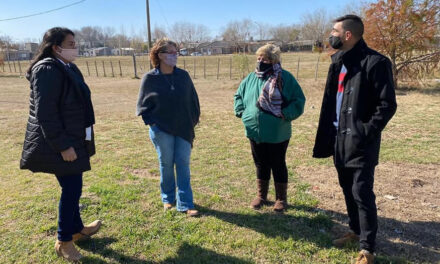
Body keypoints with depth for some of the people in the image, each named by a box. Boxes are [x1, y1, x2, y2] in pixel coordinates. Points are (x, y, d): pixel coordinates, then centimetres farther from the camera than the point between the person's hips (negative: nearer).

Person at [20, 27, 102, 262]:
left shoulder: (68, 68, 12)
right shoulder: (48, 71, -18)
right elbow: (45, 113, -22)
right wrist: (62, 146, -21)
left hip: (73, 139, 9)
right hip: (60, 144, -9)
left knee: (72, 187, 18)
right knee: (72, 188, -1)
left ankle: (76, 229, 35)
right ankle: (64, 241, 18)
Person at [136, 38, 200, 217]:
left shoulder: (183, 75, 2)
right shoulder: (150, 78, -5)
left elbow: (193, 100, 9)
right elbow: (143, 104, 3)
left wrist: (193, 120, 6)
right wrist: (151, 122, -6)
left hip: (184, 129, 2)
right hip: (161, 130, -2)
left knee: (183, 165, 3)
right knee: (166, 165, 10)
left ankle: (185, 204, 11)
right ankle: (168, 198, 31)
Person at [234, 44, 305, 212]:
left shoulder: (285, 78, -7)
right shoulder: (251, 78, 6)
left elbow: (299, 100, -7)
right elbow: (238, 95, 19)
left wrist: (285, 114, -17)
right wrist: (241, 111, 5)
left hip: (277, 134, -4)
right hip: (255, 131, 4)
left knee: (278, 165, 10)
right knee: (261, 164, 17)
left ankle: (281, 199, 27)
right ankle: (261, 196, 34)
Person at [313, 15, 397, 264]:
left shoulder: (375, 62, -12)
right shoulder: (339, 62, 12)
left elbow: (387, 105, -14)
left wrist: (366, 132, -19)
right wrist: (331, 134, 11)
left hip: (360, 143, -7)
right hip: (339, 139, 8)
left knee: (362, 193, -2)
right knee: (348, 190, 17)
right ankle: (356, 230, 35)